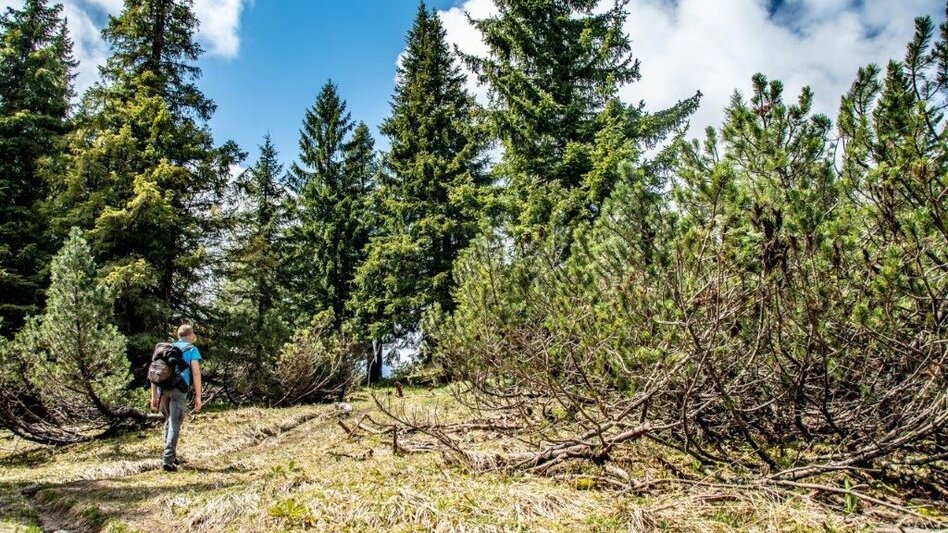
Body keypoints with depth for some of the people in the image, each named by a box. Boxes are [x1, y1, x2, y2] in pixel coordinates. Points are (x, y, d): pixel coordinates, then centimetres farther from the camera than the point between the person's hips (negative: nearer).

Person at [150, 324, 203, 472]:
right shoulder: (192, 350, 8)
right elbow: (196, 373, -3)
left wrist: (154, 396, 18)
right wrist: (198, 397, -3)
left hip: (162, 388, 5)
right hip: (179, 389, -5)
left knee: (169, 421, 21)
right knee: (175, 423, -4)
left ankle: (172, 455, 28)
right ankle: (168, 460, -11)